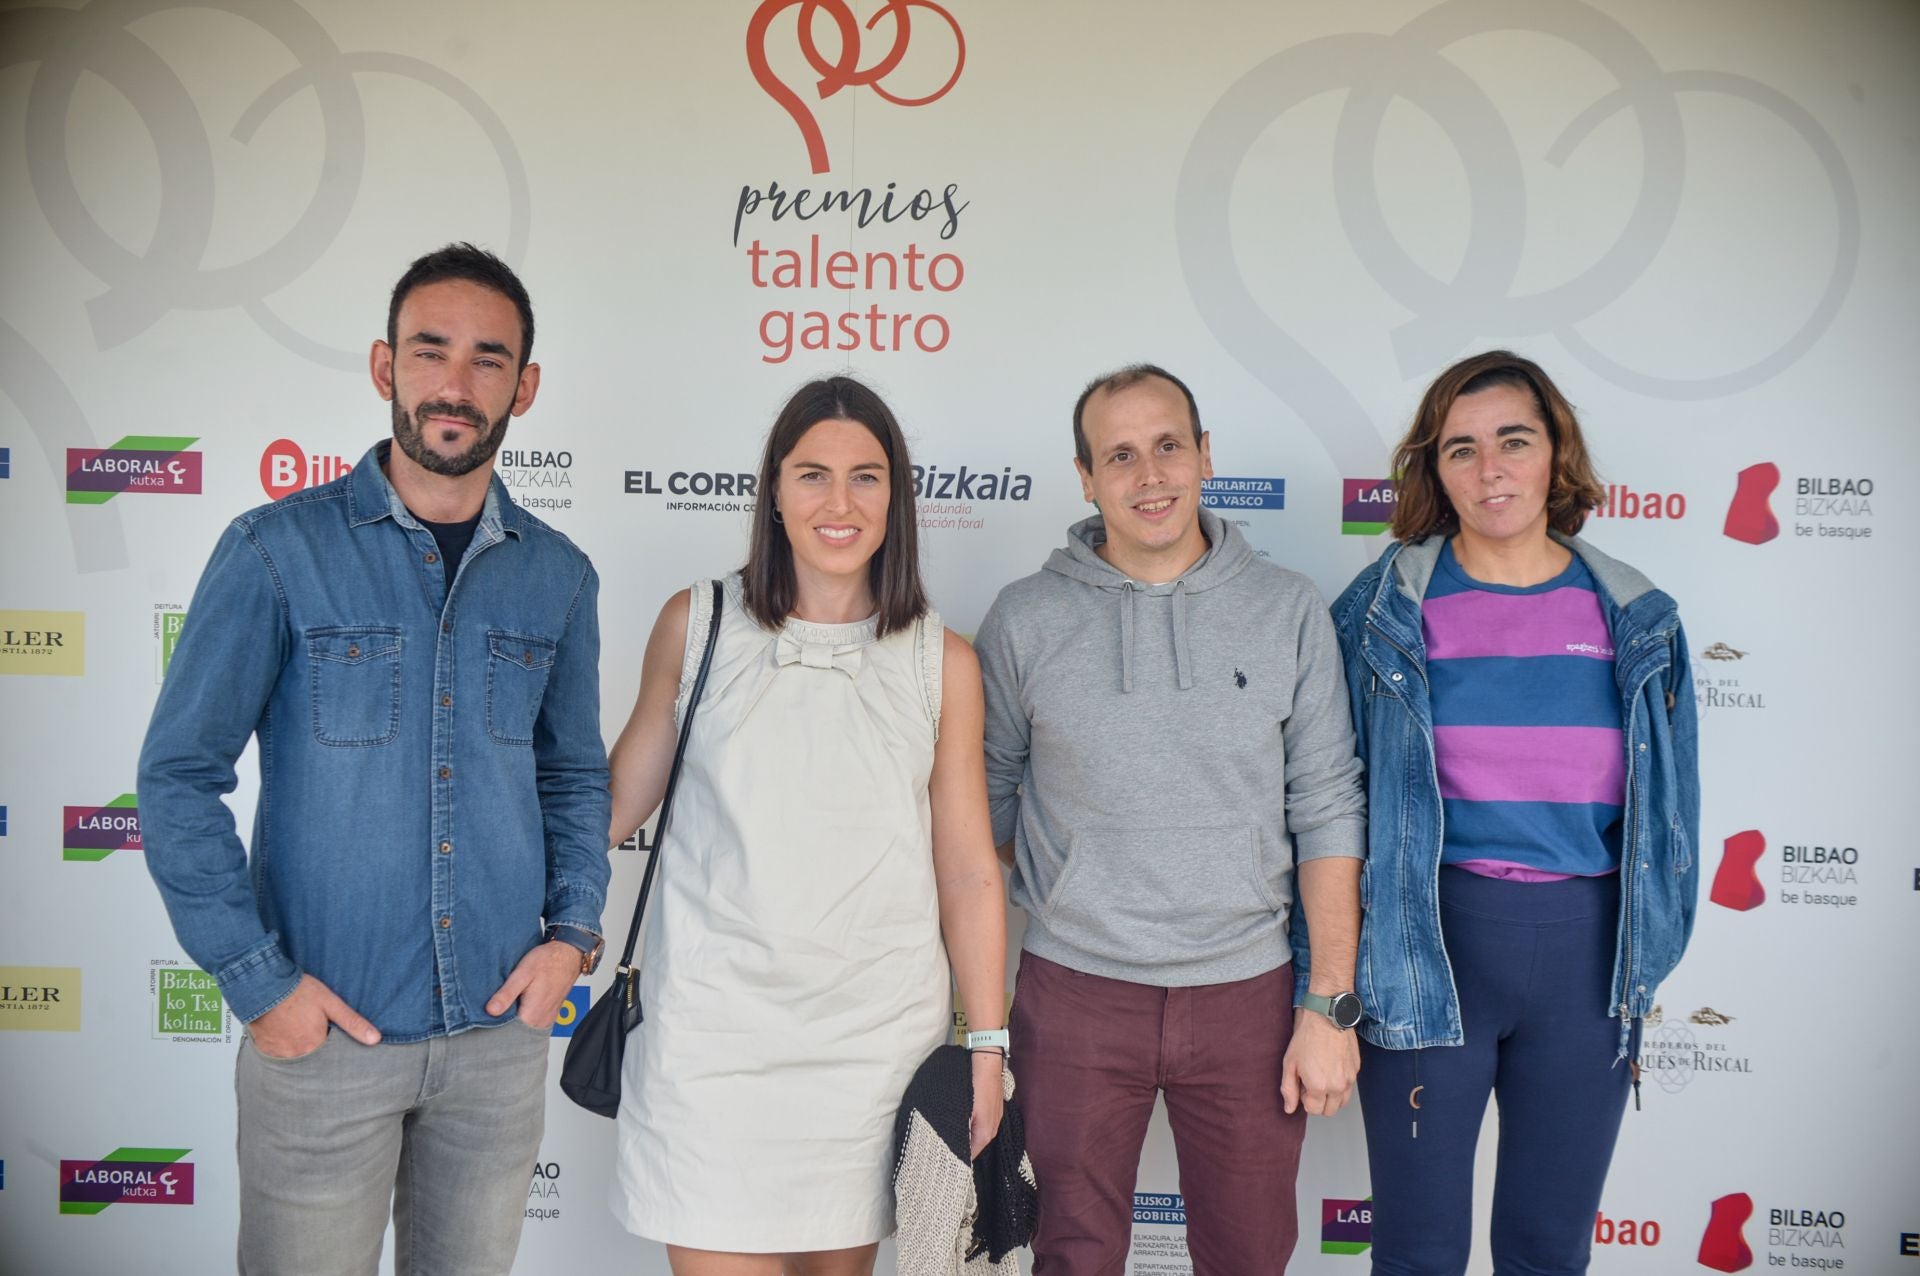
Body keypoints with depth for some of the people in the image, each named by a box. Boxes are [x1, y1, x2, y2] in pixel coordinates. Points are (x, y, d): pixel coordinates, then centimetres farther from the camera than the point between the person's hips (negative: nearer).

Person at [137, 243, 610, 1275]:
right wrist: (257, 980, -10)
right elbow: (179, 775, -5)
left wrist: (573, 930, 0)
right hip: (322, 1031, -3)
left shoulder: (555, 575, 3)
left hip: (501, 1032, 3)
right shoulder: (277, 551, -7)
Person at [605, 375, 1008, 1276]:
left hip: (874, 1036, 1)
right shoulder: (696, 625, -1)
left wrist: (987, 1049, 3)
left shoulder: (941, 663, 0)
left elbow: (967, 871, 3)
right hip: (713, 1031, -1)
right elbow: (626, 788, 10)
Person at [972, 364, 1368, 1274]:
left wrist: (1331, 1005, -4)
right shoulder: (1025, 619, -2)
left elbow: (1327, 813, -1)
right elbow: (984, 806, 5)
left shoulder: (1287, 610, -1)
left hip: (1247, 991, 1)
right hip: (1074, 992, 0)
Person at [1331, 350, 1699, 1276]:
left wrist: (1643, 964, 8)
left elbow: (1664, 807, 10)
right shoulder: (1384, 611, -5)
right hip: (1427, 952, -2)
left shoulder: (1636, 619, 2)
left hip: (1585, 954, 2)